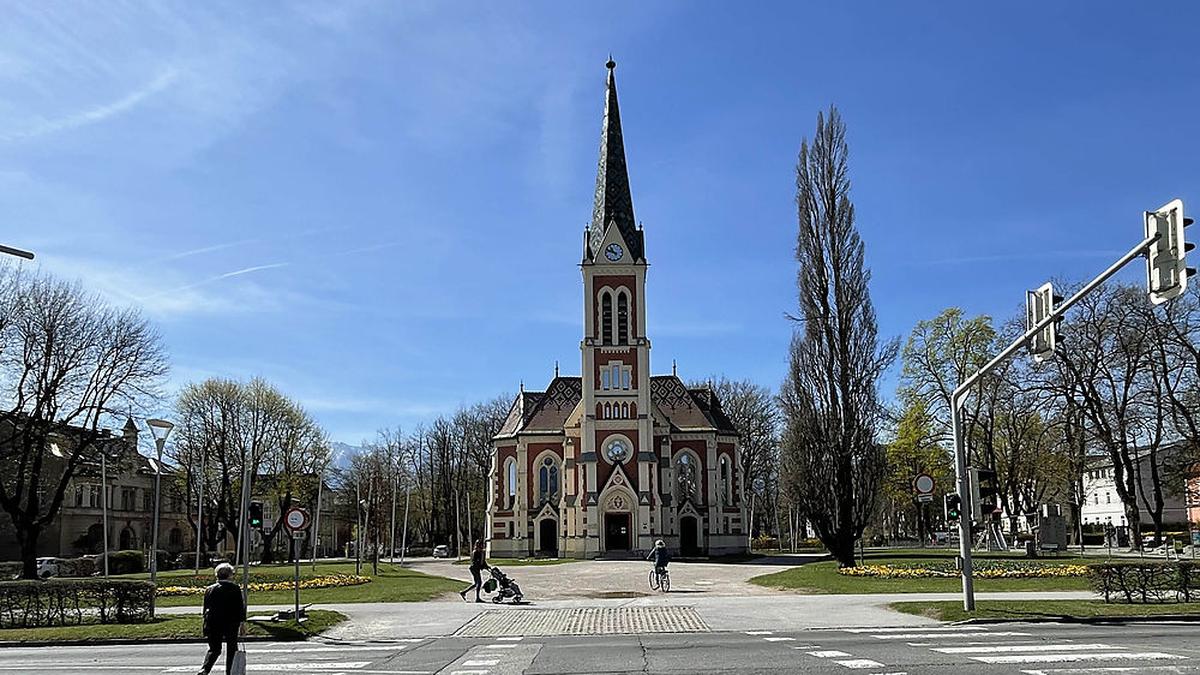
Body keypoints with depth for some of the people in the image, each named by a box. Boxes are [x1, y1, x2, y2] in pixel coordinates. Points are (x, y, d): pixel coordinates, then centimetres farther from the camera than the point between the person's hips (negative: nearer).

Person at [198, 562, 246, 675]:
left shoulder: (209, 589, 4)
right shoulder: (235, 588, -5)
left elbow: (206, 609, 8)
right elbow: (240, 607, -4)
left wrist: (207, 625, 16)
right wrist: (241, 623, 3)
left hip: (214, 625, 2)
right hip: (231, 624, -2)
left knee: (214, 649, 12)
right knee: (231, 649, 12)